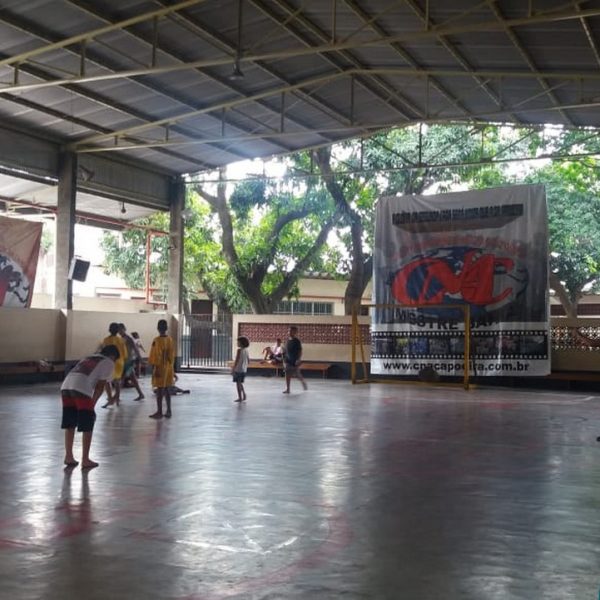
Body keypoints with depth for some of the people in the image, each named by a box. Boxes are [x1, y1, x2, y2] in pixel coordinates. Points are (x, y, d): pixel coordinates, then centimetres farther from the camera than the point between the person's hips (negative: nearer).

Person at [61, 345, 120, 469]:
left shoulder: (88, 358, 34)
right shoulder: (109, 363, 16)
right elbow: (100, 386, 7)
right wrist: (92, 403, 13)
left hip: (66, 386, 6)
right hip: (81, 389, -6)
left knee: (70, 424, 17)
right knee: (87, 426, 6)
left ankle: (68, 456, 24)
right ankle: (85, 460, 10)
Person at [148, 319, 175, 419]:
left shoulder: (157, 340, -14)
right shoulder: (170, 339, 5)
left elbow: (155, 356, -16)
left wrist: (154, 368, -13)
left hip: (160, 367, -6)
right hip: (169, 367, 6)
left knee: (159, 390, -2)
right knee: (166, 389, 12)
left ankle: (159, 412, 2)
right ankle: (168, 411, 14)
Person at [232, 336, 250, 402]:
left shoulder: (239, 350, -15)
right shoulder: (246, 350, 7)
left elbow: (237, 360, -18)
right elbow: (248, 359, 13)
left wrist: (233, 368, -15)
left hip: (238, 369, -8)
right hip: (244, 369, 8)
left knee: (238, 383, -1)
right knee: (240, 383, 20)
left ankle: (240, 398, 1)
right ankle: (244, 396, 17)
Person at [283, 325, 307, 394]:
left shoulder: (296, 341, -13)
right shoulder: (288, 340, 5)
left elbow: (300, 351, -13)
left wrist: (299, 359, -19)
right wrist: (285, 358, 13)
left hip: (295, 361, -5)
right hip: (288, 361, 5)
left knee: (298, 375, 6)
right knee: (287, 374, 0)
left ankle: (304, 382, 34)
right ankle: (287, 389, 4)